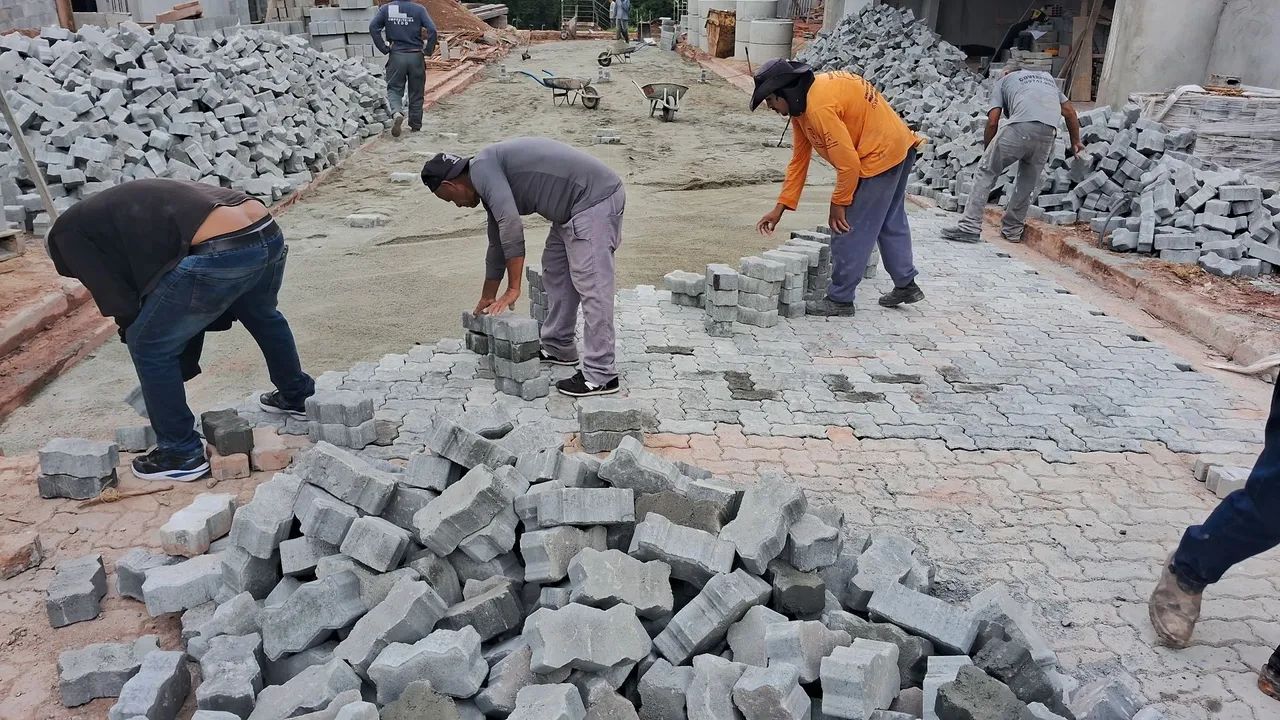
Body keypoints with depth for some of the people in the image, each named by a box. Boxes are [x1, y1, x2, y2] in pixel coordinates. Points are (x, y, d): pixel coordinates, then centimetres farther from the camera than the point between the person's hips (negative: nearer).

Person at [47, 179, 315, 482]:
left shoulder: (70, 230, 15)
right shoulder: (126, 205, 37)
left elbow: (119, 299, 9)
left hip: (221, 251, -8)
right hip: (268, 233, 8)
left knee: (148, 345, 13)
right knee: (263, 315, 38)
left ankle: (182, 453, 22)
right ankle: (295, 396, 55)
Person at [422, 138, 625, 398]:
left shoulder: (482, 168, -11)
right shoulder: (490, 181, 19)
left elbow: (511, 226, -23)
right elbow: (498, 242, 28)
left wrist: (513, 289, -18)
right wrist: (487, 297, 36)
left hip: (594, 200, -11)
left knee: (591, 287, -10)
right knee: (555, 272, 21)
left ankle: (600, 376, -7)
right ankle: (559, 348, 33)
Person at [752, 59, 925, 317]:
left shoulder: (820, 107, -28)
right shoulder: (800, 104, 3)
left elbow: (848, 163, -25)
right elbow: (799, 159, 7)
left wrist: (838, 204, -12)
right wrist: (780, 208, 5)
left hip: (880, 155, -10)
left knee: (849, 228, -3)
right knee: (891, 221, 23)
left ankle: (840, 300, 7)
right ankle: (906, 284, 38)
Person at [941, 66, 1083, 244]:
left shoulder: (1003, 81, 26)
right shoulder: (1047, 77, 39)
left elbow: (992, 122, 13)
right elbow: (1069, 111, 33)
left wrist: (988, 150, 24)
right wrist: (1076, 141, 43)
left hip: (1020, 127, -4)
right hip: (1049, 131, 4)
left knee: (986, 171, 5)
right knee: (1028, 182, 19)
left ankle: (970, 226, -4)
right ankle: (1012, 229, 25)